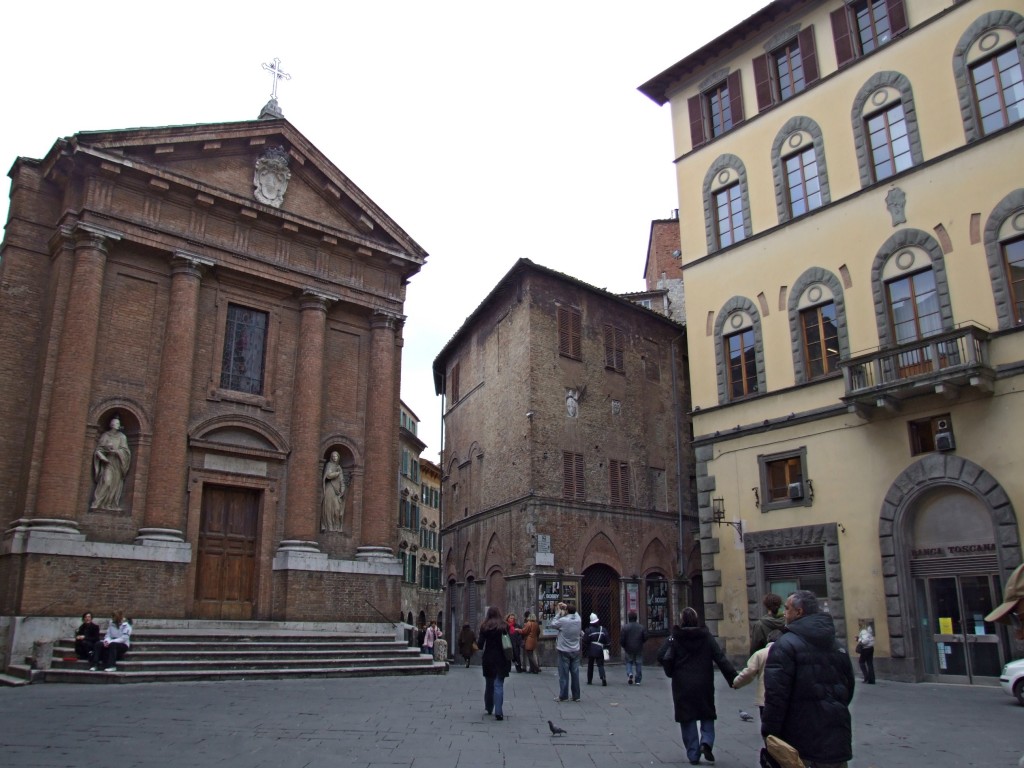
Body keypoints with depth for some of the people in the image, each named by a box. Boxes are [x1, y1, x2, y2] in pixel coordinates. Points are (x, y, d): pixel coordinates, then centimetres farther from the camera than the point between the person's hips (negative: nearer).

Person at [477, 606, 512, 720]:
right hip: (501, 660, -1)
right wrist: (510, 659, 0)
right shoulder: (504, 626, -3)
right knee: (499, 685, -2)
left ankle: (489, 708, 33)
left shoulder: (484, 627, -2)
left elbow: (480, 645, -4)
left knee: (489, 684, 19)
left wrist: (478, 637, 16)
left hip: (488, 660, 2)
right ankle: (498, 712, -12)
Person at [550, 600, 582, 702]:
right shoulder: (578, 619, -3)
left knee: (564, 675, 3)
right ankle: (576, 696, 13)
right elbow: (574, 612, 19)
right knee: (575, 674, 9)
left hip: (564, 652, -4)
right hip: (575, 651, 5)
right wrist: (567, 606, 12)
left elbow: (551, 624, -4)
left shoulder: (563, 621, -19)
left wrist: (559, 613, 0)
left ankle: (563, 696, 9)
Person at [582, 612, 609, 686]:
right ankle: (603, 678, -19)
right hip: (600, 651, 1)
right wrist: (605, 648, 11)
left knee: (590, 666, 12)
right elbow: (607, 640, 2)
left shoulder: (588, 630, -7)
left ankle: (589, 680, 17)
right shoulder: (603, 630, 2)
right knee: (600, 665, 3)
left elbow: (585, 642, -6)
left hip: (591, 651, -1)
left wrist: (584, 651, 3)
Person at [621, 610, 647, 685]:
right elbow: (645, 638, 1)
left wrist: (624, 646, 12)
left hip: (629, 649, -1)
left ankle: (629, 673, -10)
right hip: (639, 649, 1)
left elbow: (621, 639, -8)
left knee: (629, 662, 16)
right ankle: (637, 680, 10)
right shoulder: (641, 627, -3)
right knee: (638, 663, 9)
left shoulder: (625, 628, -9)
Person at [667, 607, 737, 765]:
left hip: (682, 686, -1)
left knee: (688, 719, 8)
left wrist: (672, 673, 11)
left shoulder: (675, 639, -7)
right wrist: (734, 678, -6)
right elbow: (721, 659, -6)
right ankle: (706, 742, -6)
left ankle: (693, 754, 8)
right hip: (704, 685, 1)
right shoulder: (706, 637, -2)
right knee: (707, 715, 17)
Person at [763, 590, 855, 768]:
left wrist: (769, 733, -14)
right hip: (836, 740, 6)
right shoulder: (837, 646, 11)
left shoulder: (786, 644, -13)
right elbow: (848, 689, 19)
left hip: (799, 742, -6)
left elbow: (776, 693, -19)